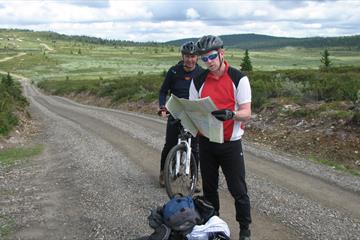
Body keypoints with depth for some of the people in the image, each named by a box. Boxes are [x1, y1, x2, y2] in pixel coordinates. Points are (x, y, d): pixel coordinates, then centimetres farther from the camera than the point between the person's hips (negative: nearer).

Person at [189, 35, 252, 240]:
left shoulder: (239, 79, -8)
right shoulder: (198, 81, 4)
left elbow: (247, 113, -12)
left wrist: (230, 114, -33)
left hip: (230, 144, -3)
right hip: (206, 142, 4)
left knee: (238, 190, 3)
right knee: (209, 188, 14)